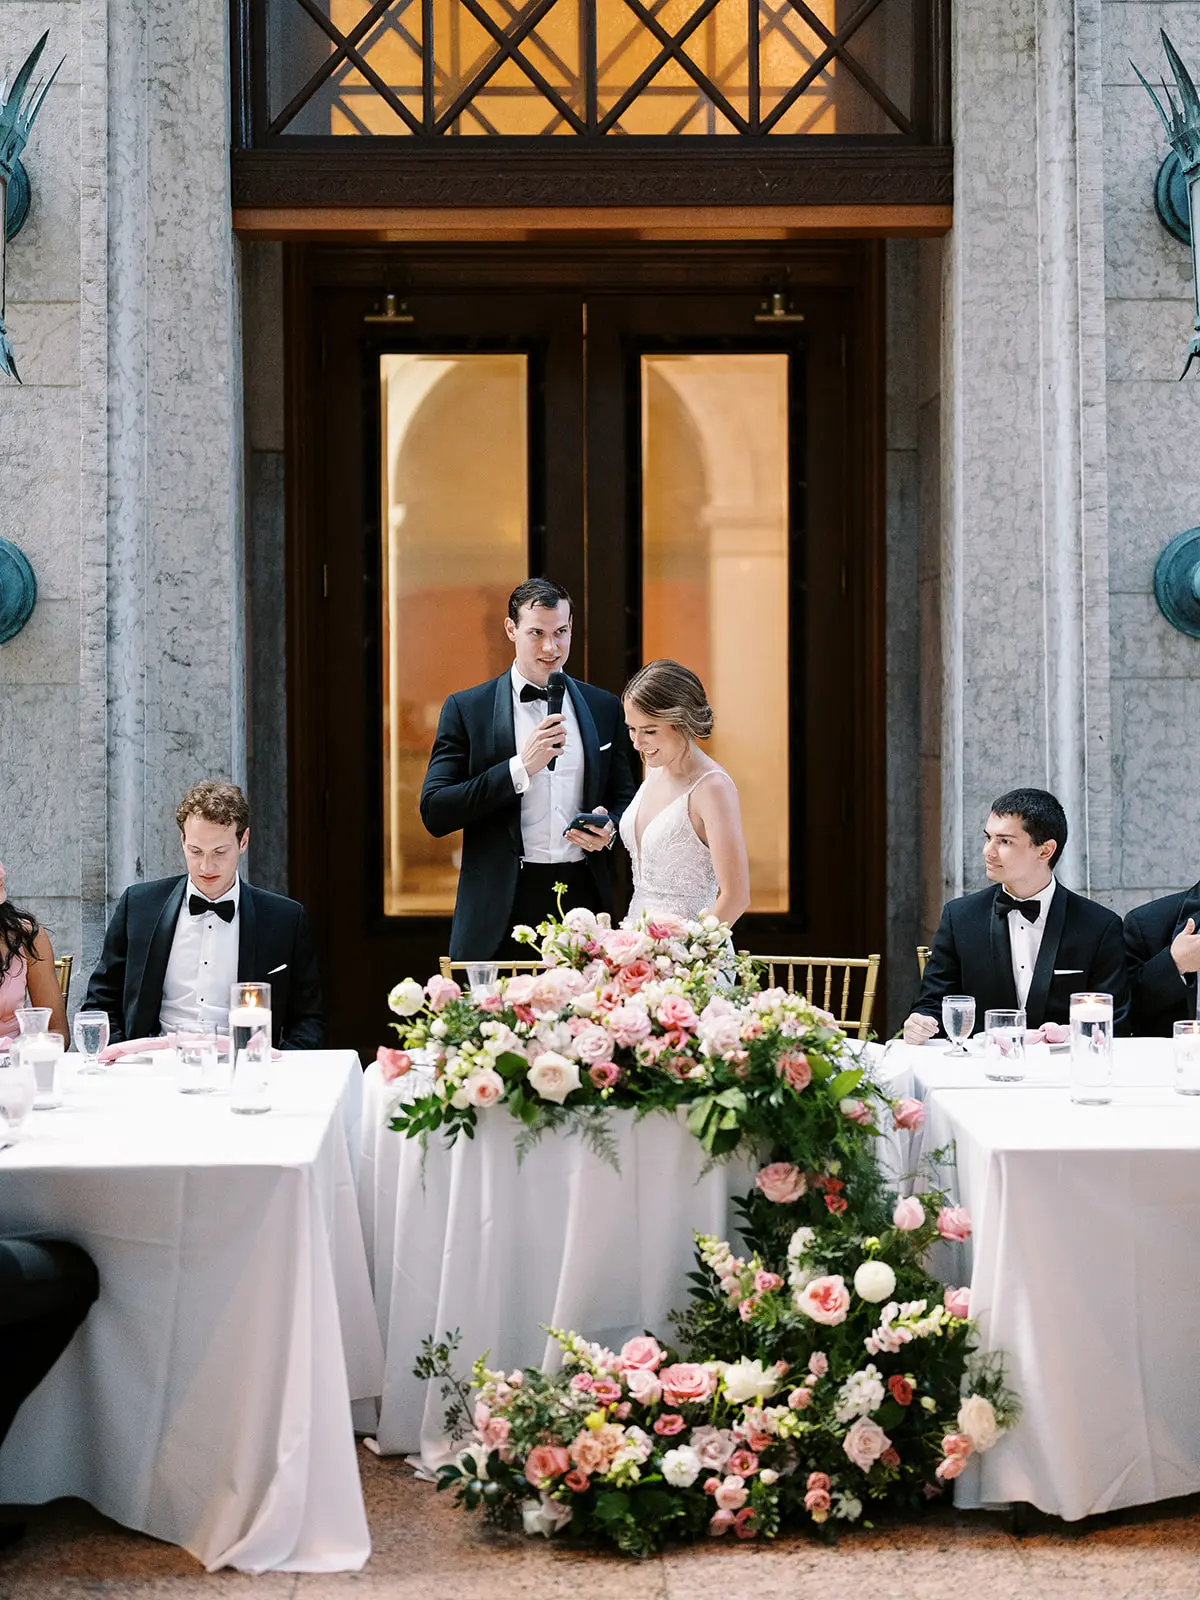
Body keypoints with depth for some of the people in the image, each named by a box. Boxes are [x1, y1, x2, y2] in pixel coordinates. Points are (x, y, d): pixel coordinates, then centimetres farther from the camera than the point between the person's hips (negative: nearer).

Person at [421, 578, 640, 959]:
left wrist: (609, 830, -5)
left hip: (584, 897, 2)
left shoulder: (604, 708, 12)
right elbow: (434, 813, -6)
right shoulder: (466, 709, 3)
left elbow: (626, 799, 19)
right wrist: (521, 767, -15)